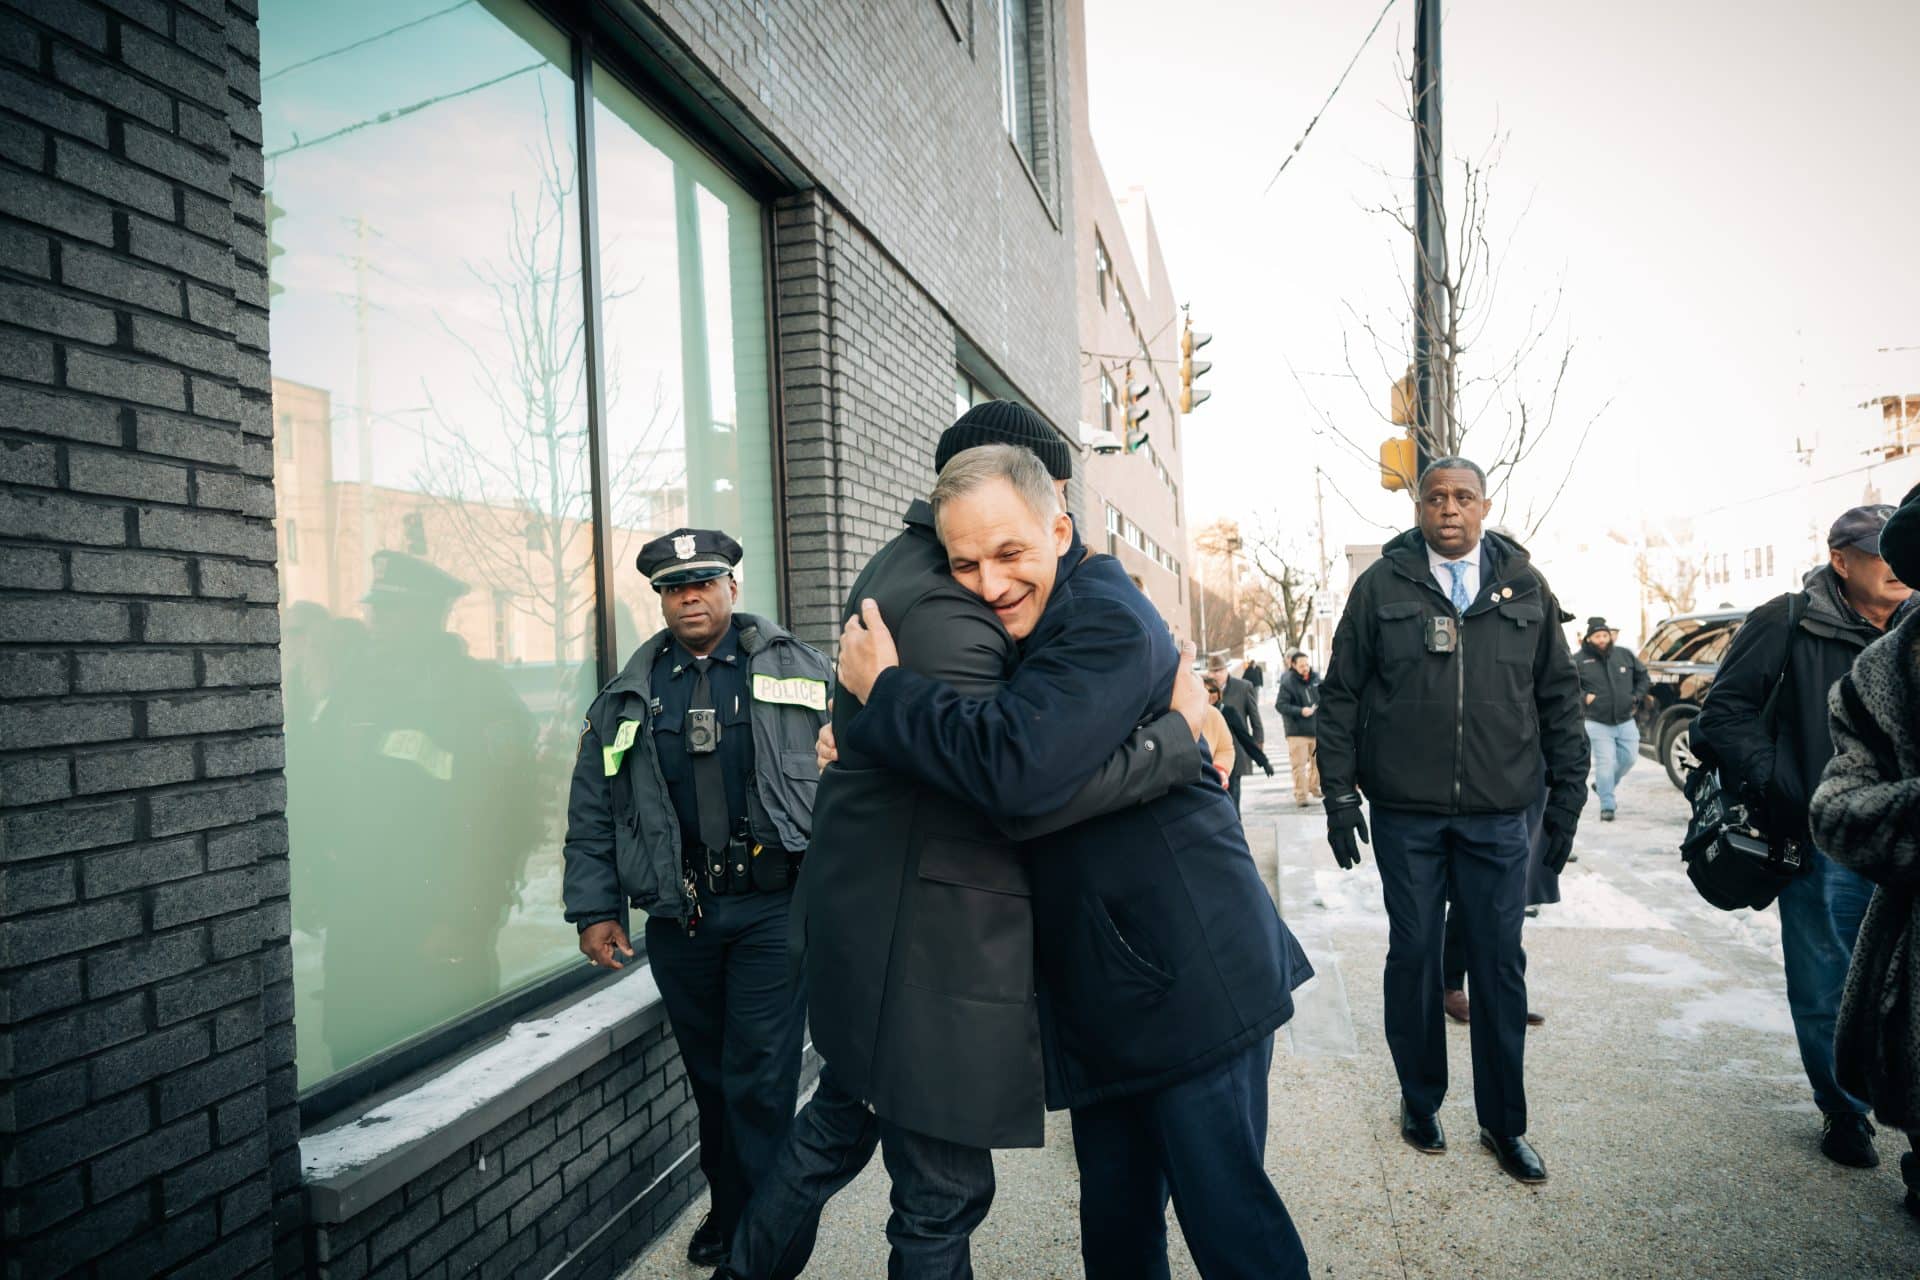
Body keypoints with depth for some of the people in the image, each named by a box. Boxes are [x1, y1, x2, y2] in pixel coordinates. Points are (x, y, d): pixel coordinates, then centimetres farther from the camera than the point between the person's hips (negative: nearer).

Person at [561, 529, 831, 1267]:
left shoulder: (800, 673, 0)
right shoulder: (628, 698, 9)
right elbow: (592, 812, 9)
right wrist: (594, 910, 3)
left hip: (773, 907, -3)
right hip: (678, 915, 3)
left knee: (759, 1081, 0)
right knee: (709, 1077, 17)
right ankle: (725, 1210, 37)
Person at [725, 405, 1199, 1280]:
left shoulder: (909, 565, 10)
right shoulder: (944, 610, -24)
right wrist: (1179, 736, -20)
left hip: (869, 909, 10)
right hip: (926, 940, -10)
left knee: (843, 1111, 28)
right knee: (942, 1189, 8)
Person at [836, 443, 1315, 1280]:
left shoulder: (1106, 623, -21)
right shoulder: (1021, 631, 9)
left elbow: (1011, 765, -35)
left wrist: (881, 688, -22)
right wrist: (862, 735, 4)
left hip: (1190, 980, -9)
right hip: (1107, 991, 9)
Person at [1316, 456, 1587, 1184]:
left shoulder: (1525, 586, 7)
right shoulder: (1381, 586, 2)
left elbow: (1559, 694, 10)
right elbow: (1340, 695, 2)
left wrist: (1567, 793, 5)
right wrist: (1339, 794, -3)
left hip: (1498, 812, 1)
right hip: (1405, 812, -1)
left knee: (1500, 964, 8)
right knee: (1413, 956, 10)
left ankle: (1503, 1123, 25)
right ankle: (1420, 1100, 29)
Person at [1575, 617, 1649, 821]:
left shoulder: (1625, 654, 4)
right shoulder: (1579, 660, -7)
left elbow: (1643, 677, 16)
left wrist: (1636, 697, 5)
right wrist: (1584, 697, -15)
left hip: (1626, 721, 4)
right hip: (1598, 724, -4)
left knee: (1629, 758, 11)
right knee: (1606, 764, -5)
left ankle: (1603, 786, 35)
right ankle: (1607, 806, 5)